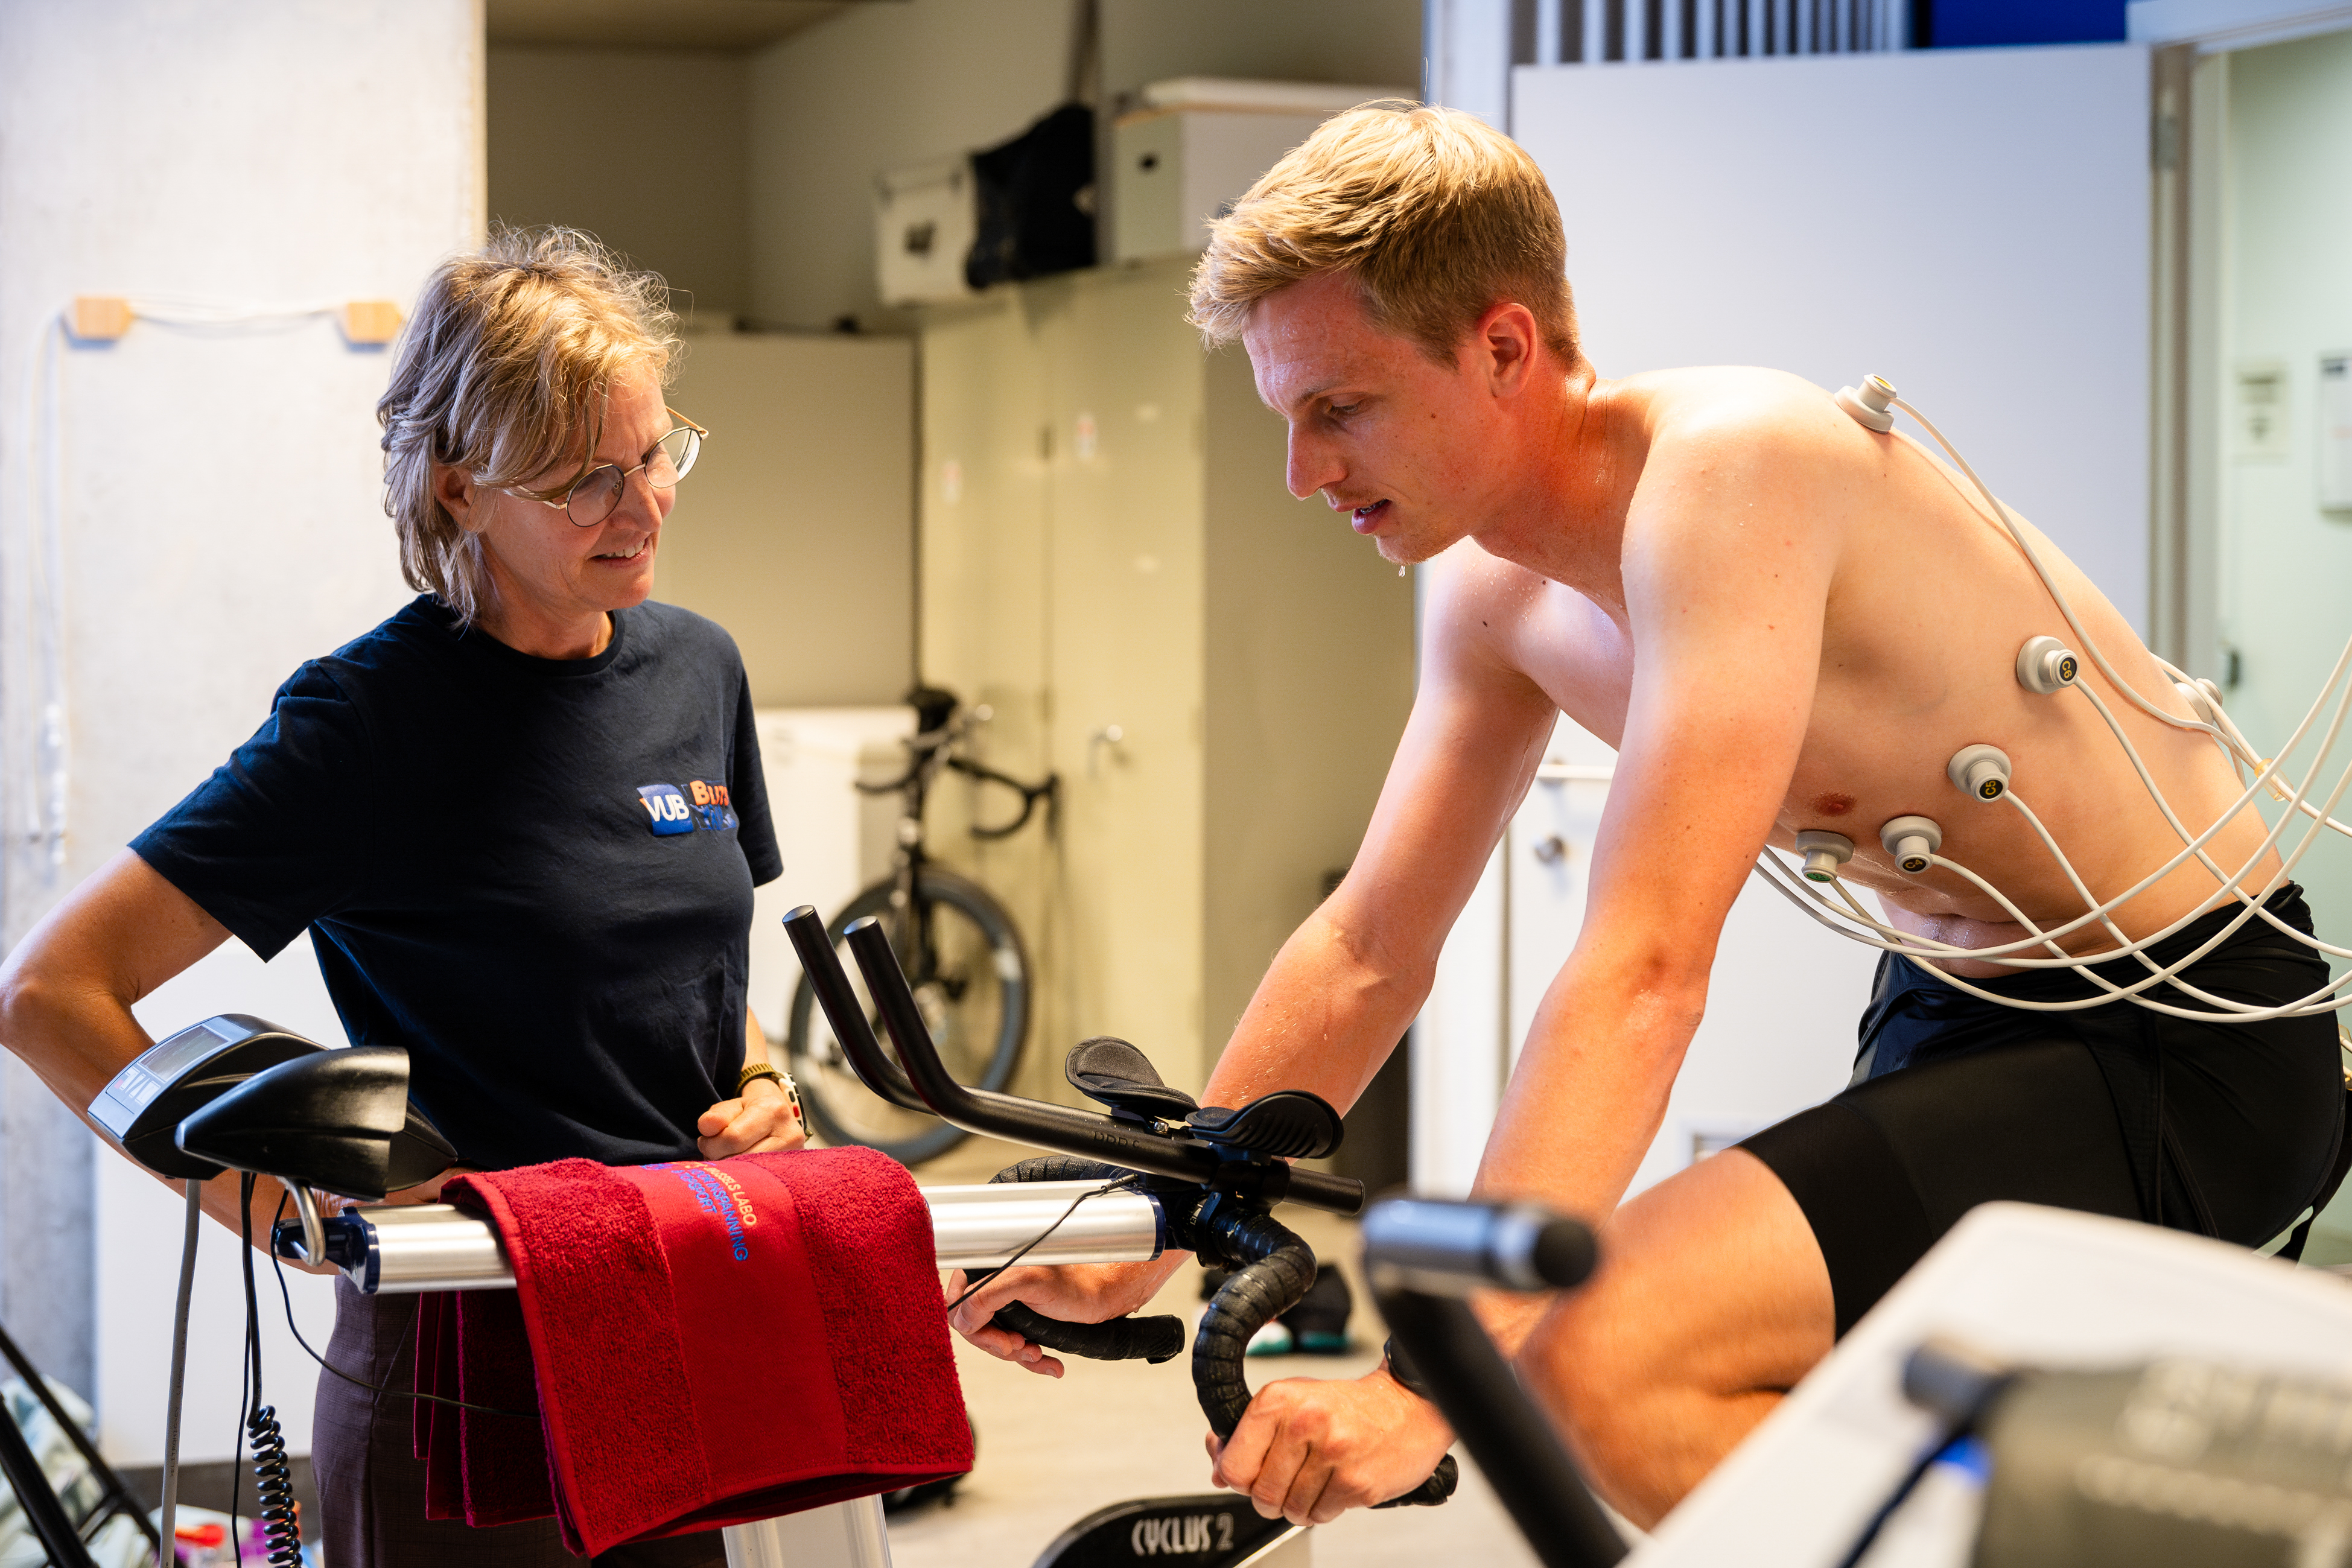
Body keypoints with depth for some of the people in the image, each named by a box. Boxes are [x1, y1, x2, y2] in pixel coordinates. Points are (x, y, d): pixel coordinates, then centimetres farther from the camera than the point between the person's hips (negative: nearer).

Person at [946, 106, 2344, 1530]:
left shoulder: (1727, 469, -25)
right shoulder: (1495, 588, 2)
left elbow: (1645, 970, -33)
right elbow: (1367, 955, 11)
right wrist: (1134, 1259, 10)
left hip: (2179, 1047, -9)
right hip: (1960, 1004, 9)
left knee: (1599, 1355, -26)